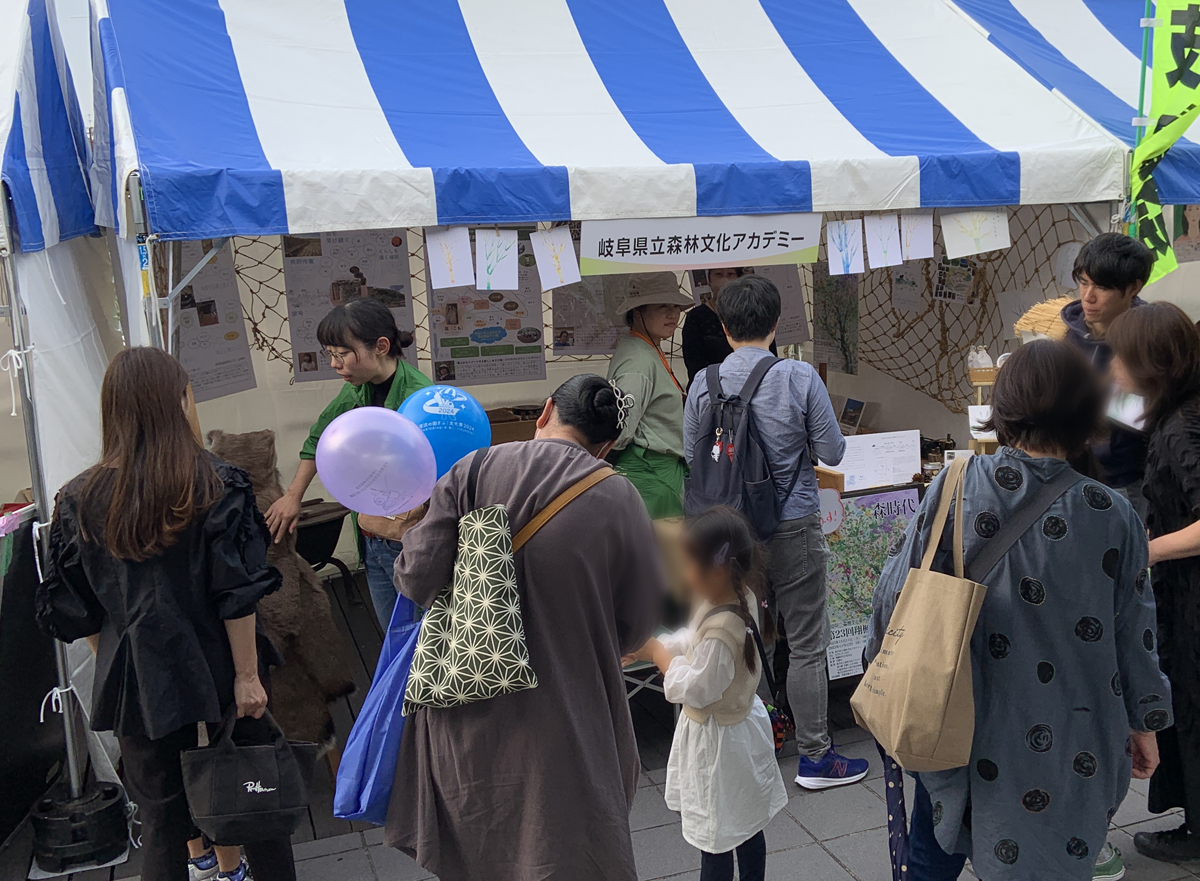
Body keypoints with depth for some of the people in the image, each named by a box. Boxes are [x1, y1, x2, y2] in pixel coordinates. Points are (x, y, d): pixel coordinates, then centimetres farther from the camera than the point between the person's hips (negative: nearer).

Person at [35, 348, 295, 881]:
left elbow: (75, 611, 2)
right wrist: (247, 675, -8)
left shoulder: (79, 500, -3)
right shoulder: (215, 484, -11)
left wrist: (115, 665, 15)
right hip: (213, 672, -2)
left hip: (134, 681, 2)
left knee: (162, 821, 14)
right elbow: (237, 592, -13)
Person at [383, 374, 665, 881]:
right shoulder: (617, 499, -11)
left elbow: (417, 579, -12)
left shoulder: (472, 473, -10)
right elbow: (640, 619, -4)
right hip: (563, 719, -2)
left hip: (470, 711, 2)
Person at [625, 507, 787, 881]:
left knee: (715, 841, 9)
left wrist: (657, 654, -15)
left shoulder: (722, 628, -34)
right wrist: (655, 647, -4)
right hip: (741, 723, 9)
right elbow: (695, 641, 7)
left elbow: (695, 689, -26)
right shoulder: (742, 596, -6)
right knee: (747, 828, 24)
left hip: (718, 739, -9)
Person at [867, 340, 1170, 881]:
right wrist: (1144, 722, 14)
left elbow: (899, 594, -7)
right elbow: (1132, 631, -2)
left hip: (959, 729, 0)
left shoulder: (955, 489, -12)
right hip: (1066, 746, 0)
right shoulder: (1112, 516, -12)